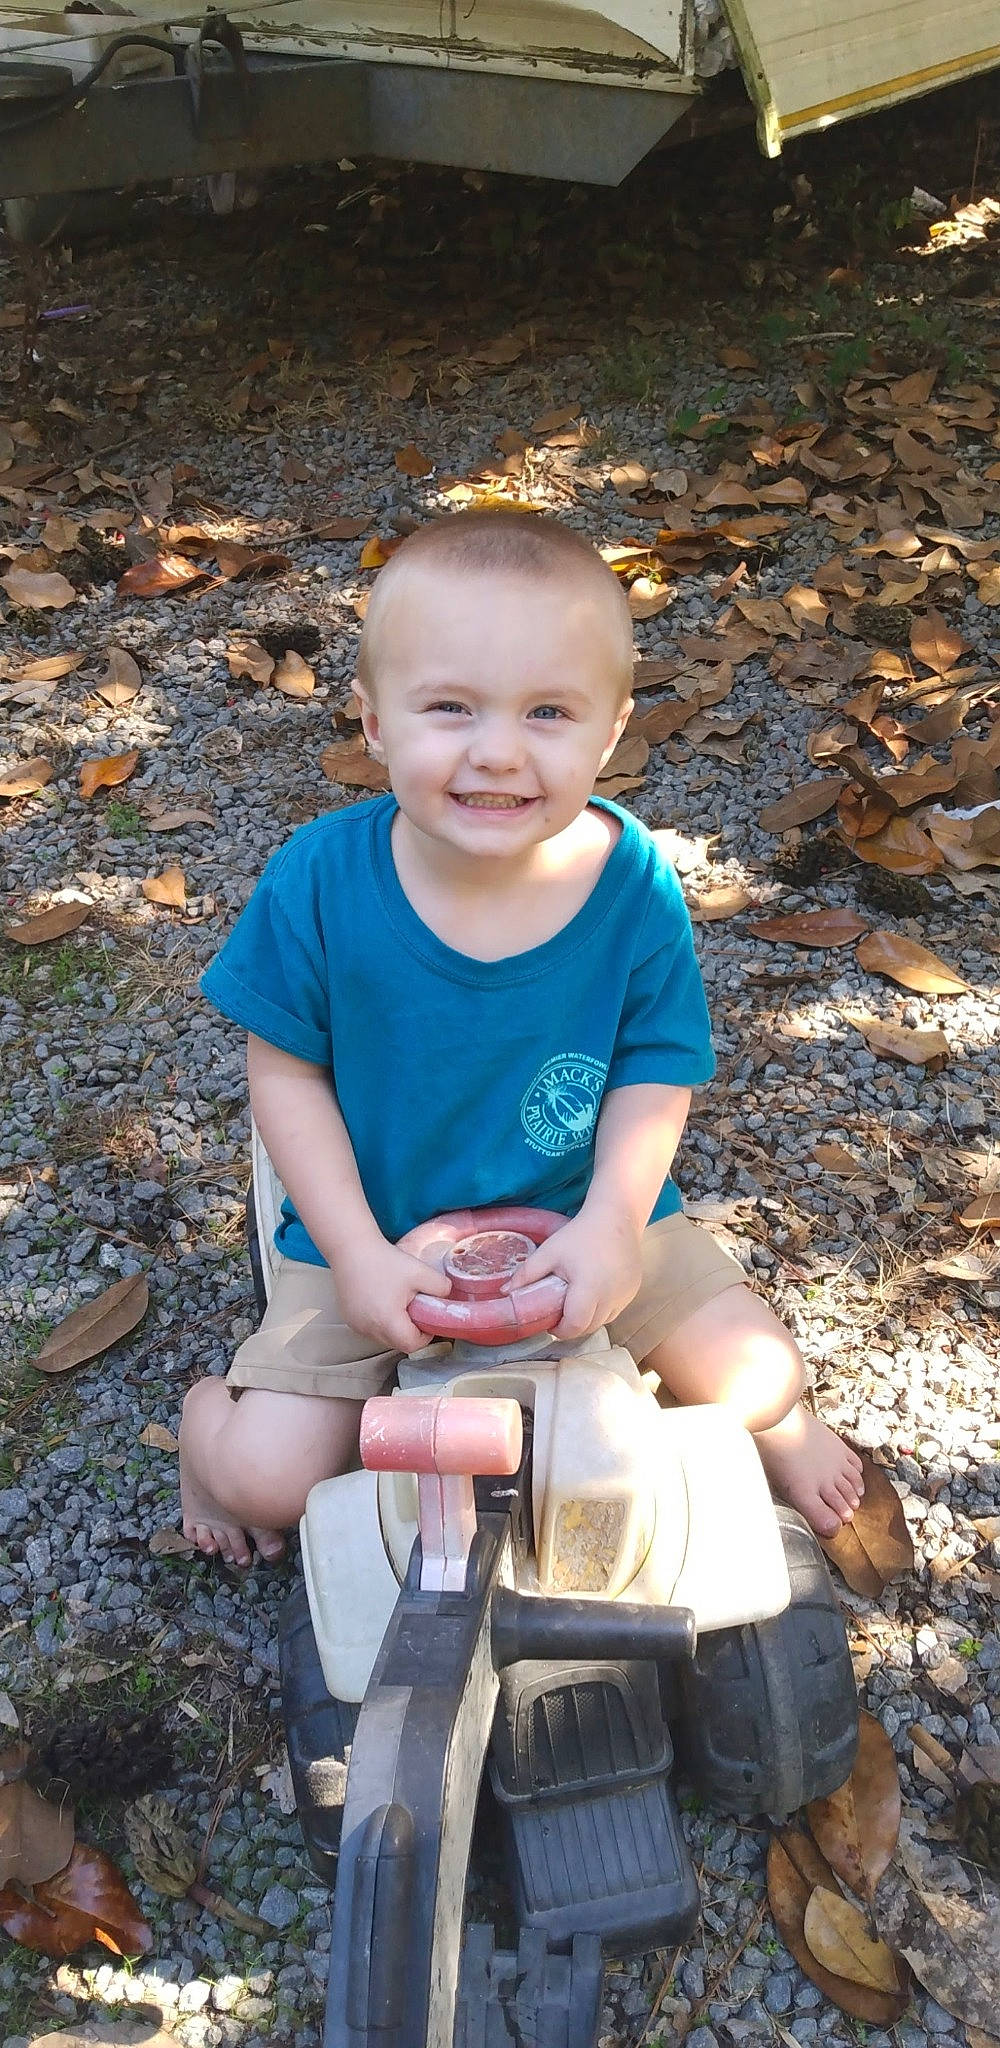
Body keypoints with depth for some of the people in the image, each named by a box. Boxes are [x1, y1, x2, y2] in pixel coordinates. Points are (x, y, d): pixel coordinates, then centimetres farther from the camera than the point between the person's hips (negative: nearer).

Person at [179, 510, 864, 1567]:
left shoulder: (634, 883, -19)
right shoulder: (319, 880, -22)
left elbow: (659, 1067, -8)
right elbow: (286, 1072, -12)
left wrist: (612, 1216, -24)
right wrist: (358, 1252, -18)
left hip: (582, 1212, 2)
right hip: (375, 1232, -1)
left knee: (760, 1376, -3)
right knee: (267, 1477, -10)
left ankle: (775, 1422, 37)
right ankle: (207, 1410, 28)